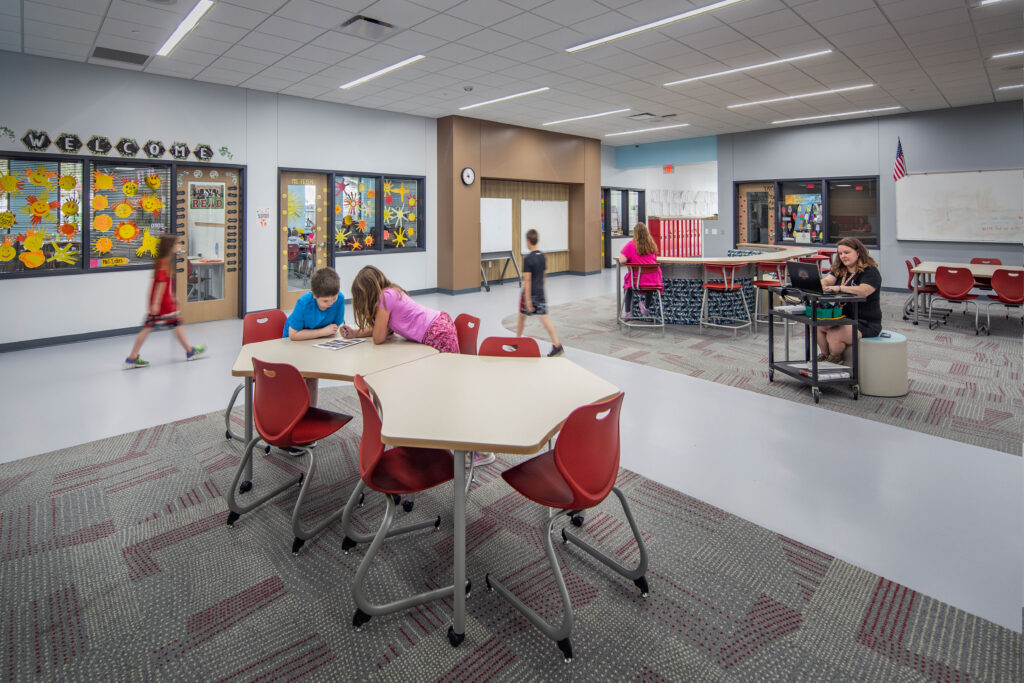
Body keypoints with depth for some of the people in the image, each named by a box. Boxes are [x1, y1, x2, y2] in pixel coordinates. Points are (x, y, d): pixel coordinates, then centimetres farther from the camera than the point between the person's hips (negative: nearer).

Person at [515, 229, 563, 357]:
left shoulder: (528, 259, -16)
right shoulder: (543, 256, 5)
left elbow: (527, 280, -18)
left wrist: (528, 300, -19)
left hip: (529, 293, -5)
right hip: (540, 292, 6)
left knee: (522, 317, 14)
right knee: (544, 318, 1)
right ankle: (557, 345, -9)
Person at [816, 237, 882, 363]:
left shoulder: (870, 271, -9)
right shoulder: (839, 270, 15)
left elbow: (863, 291, -29)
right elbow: (826, 281, -4)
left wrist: (839, 288, -39)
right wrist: (818, 284, -29)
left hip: (866, 323, -7)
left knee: (833, 336, -28)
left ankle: (835, 359, 6)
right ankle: (825, 355, 3)